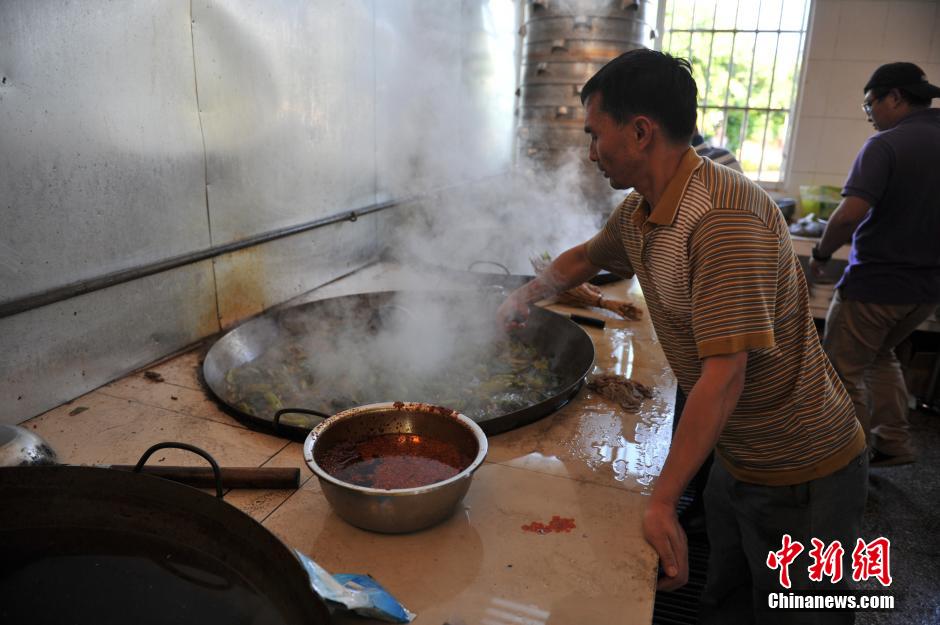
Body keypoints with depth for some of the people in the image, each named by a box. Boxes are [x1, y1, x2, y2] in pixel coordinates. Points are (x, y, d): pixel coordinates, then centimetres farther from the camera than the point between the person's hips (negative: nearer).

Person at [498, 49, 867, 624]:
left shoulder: (725, 215, -29)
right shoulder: (638, 213, -1)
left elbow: (724, 377, -32)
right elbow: (587, 257, 23)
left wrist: (662, 501, -28)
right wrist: (526, 296, 30)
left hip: (803, 474, -7)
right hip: (738, 460, 8)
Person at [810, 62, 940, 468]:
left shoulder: (886, 145, -17)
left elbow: (851, 213, -27)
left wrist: (822, 253, -11)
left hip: (875, 283, -8)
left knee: (842, 370, 6)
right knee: (880, 355, 27)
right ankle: (893, 443, 27)